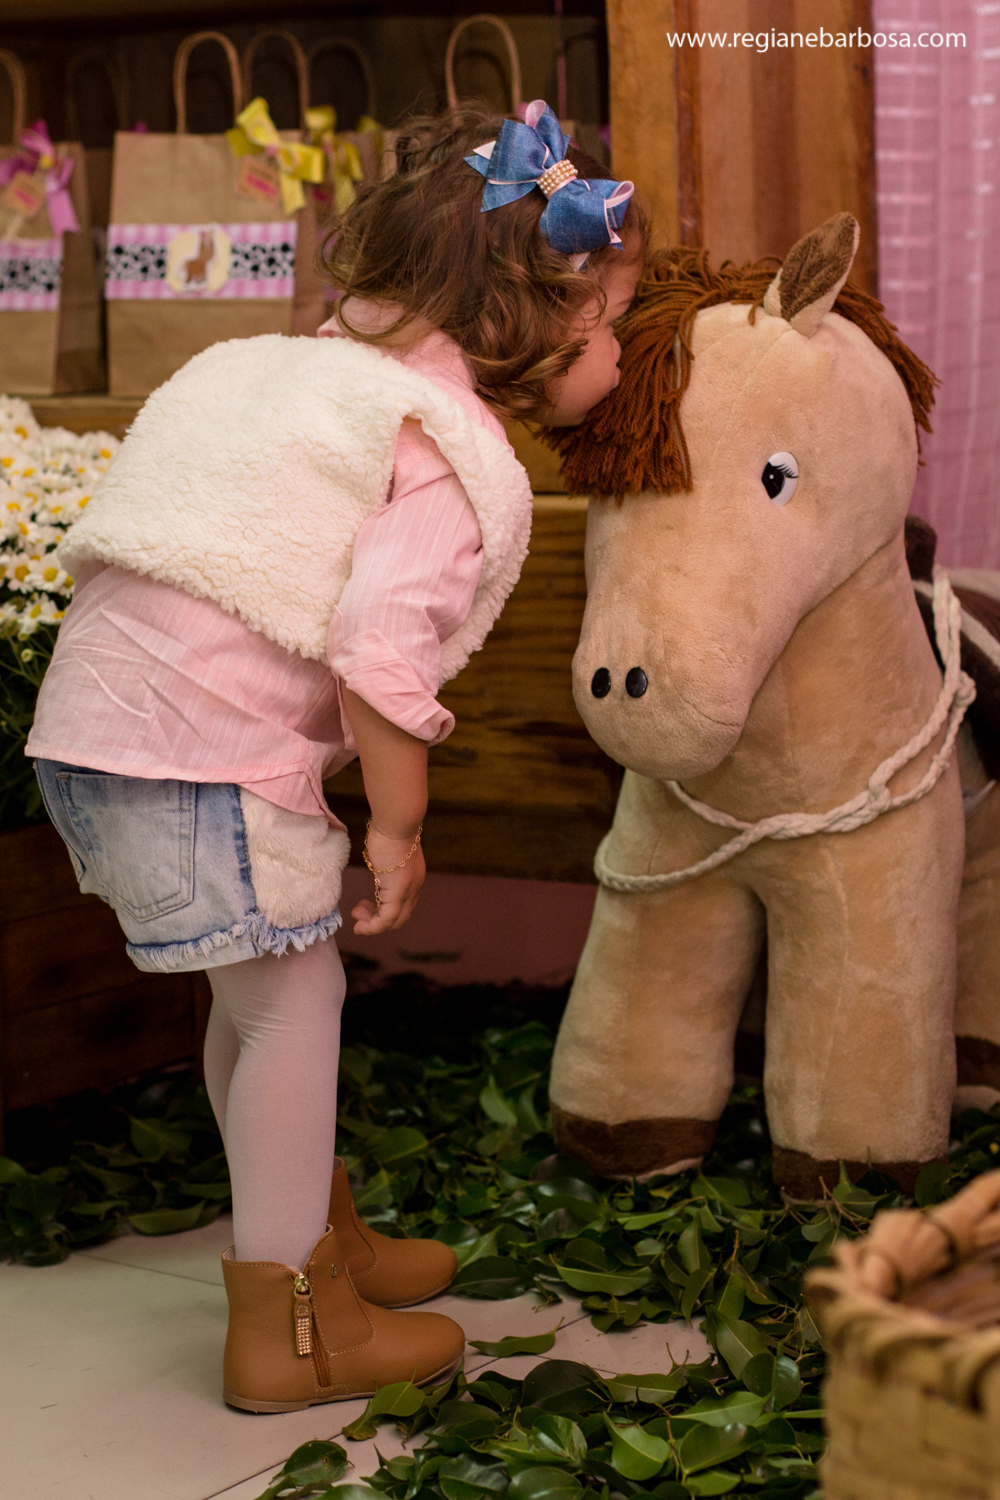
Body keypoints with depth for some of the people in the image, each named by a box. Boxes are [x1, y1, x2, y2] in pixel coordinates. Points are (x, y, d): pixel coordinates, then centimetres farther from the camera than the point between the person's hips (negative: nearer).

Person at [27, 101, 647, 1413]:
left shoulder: (322, 372, 18)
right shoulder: (456, 460, -12)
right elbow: (382, 654, -22)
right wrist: (398, 828, -10)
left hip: (99, 714, 10)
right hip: (203, 751, -10)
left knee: (266, 991, 21)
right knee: (292, 997, 2)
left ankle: (321, 1239, 37)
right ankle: (287, 1328, 11)